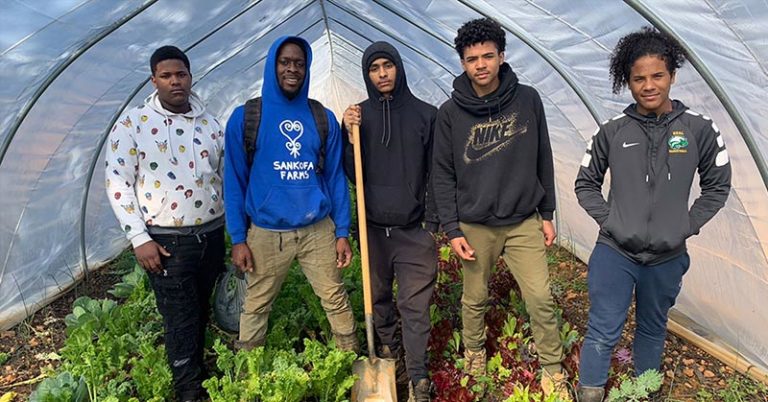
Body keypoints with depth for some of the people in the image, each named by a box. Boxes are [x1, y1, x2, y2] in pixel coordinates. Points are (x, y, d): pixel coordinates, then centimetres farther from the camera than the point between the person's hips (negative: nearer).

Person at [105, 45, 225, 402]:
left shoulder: (210, 124, 7)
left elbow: (226, 178, 14)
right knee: (181, 322, 3)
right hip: (166, 242, -4)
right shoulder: (132, 124, -5)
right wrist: (139, 239, -10)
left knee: (203, 313, 16)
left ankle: (201, 371, 36)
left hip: (212, 235, 4)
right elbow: (118, 184, -5)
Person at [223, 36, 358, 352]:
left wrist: (342, 233, 3)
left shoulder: (323, 118, 3)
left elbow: (335, 177, 5)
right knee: (255, 308, 12)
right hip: (266, 233, -1)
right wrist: (238, 238, -4)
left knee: (336, 301, 9)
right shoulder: (245, 117, -2)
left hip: (318, 229, 1)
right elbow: (234, 181, 0)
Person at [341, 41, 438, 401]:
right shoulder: (360, 115, 4)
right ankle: (386, 348, 38)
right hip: (374, 227, 2)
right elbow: (354, 175, 1)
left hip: (414, 229, -2)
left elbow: (436, 173, 2)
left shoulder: (425, 114, 0)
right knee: (378, 296, 15)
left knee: (415, 305, -1)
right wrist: (350, 135, -13)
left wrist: (433, 220, -3)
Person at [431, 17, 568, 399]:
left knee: (541, 298, 1)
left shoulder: (528, 100, -2)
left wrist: (547, 214, 6)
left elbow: (543, 161, 5)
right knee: (474, 300, 13)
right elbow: (443, 175, -2)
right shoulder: (450, 111, -5)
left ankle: (553, 371, 22)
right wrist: (452, 230, -6)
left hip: (524, 222, 1)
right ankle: (474, 354, 39)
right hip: (474, 226, 0)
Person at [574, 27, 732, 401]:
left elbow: (717, 186, 6)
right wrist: (609, 219, -5)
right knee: (602, 332, -1)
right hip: (614, 252, -1)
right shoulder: (612, 131, -5)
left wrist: (687, 226, -2)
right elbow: (586, 183, 5)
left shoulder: (699, 129, -4)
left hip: (667, 258, 2)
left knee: (653, 331, 20)